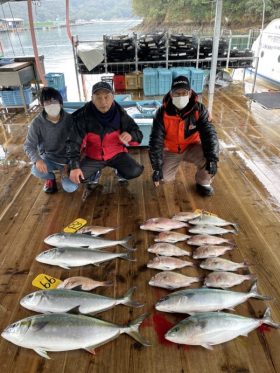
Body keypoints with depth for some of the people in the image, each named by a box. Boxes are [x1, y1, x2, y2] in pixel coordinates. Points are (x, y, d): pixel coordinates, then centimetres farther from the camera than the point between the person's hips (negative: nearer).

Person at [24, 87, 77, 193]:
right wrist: (37, 160, -31)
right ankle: (51, 178, 8)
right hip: (48, 157, 1)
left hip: (67, 158, -1)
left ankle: (64, 173, 20)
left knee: (70, 188, -17)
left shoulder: (69, 119, -15)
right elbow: (28, 145, -10)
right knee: (36, 170, -30)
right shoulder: (37, 123, -15)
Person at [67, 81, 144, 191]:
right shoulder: (84, 116, -17)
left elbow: (138, 135, -10)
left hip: (116, 154, 0)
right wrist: (74, 166, -29)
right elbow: (74, 142, -16)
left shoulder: (120, 113, -14)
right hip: (93, 157, 0)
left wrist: (130, 135, -36)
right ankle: (94, 175, 16)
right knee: (77, 177, -21)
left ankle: (120, 172, 15)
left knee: (135, 171, -23)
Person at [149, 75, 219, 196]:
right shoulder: (162, 113, -21)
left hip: (192, 147, 0)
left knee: (208, 158, -28)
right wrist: (157, 167, -23)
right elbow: (156, 140, -20)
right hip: (171, 150, 0)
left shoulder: (199, 110, -19)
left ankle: (203, 183, 4)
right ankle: (171, 165, 23)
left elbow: (209, 133, -22)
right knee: (165, 177, -14)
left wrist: (212, 158, -36)